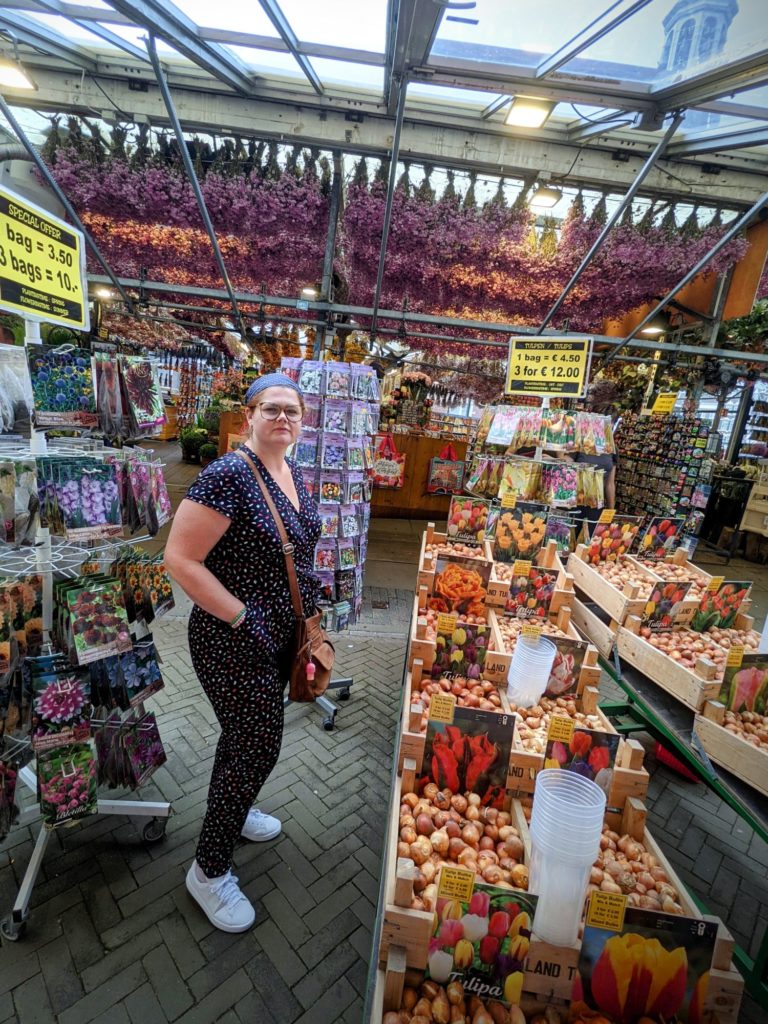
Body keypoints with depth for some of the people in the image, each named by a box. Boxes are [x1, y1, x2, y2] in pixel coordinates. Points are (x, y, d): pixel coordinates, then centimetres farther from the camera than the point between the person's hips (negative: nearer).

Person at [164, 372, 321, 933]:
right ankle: (209, 870, 30)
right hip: (235, 640, -8)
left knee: (247, 732, 26)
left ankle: (230, 808, 54)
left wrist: (309, 600, 9)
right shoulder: (229, 474, -23)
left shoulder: (296, 474, 4)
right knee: (259, 747, 4)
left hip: (281, 634, 8)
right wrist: (242, 618, -22)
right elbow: (180, 559, -24)